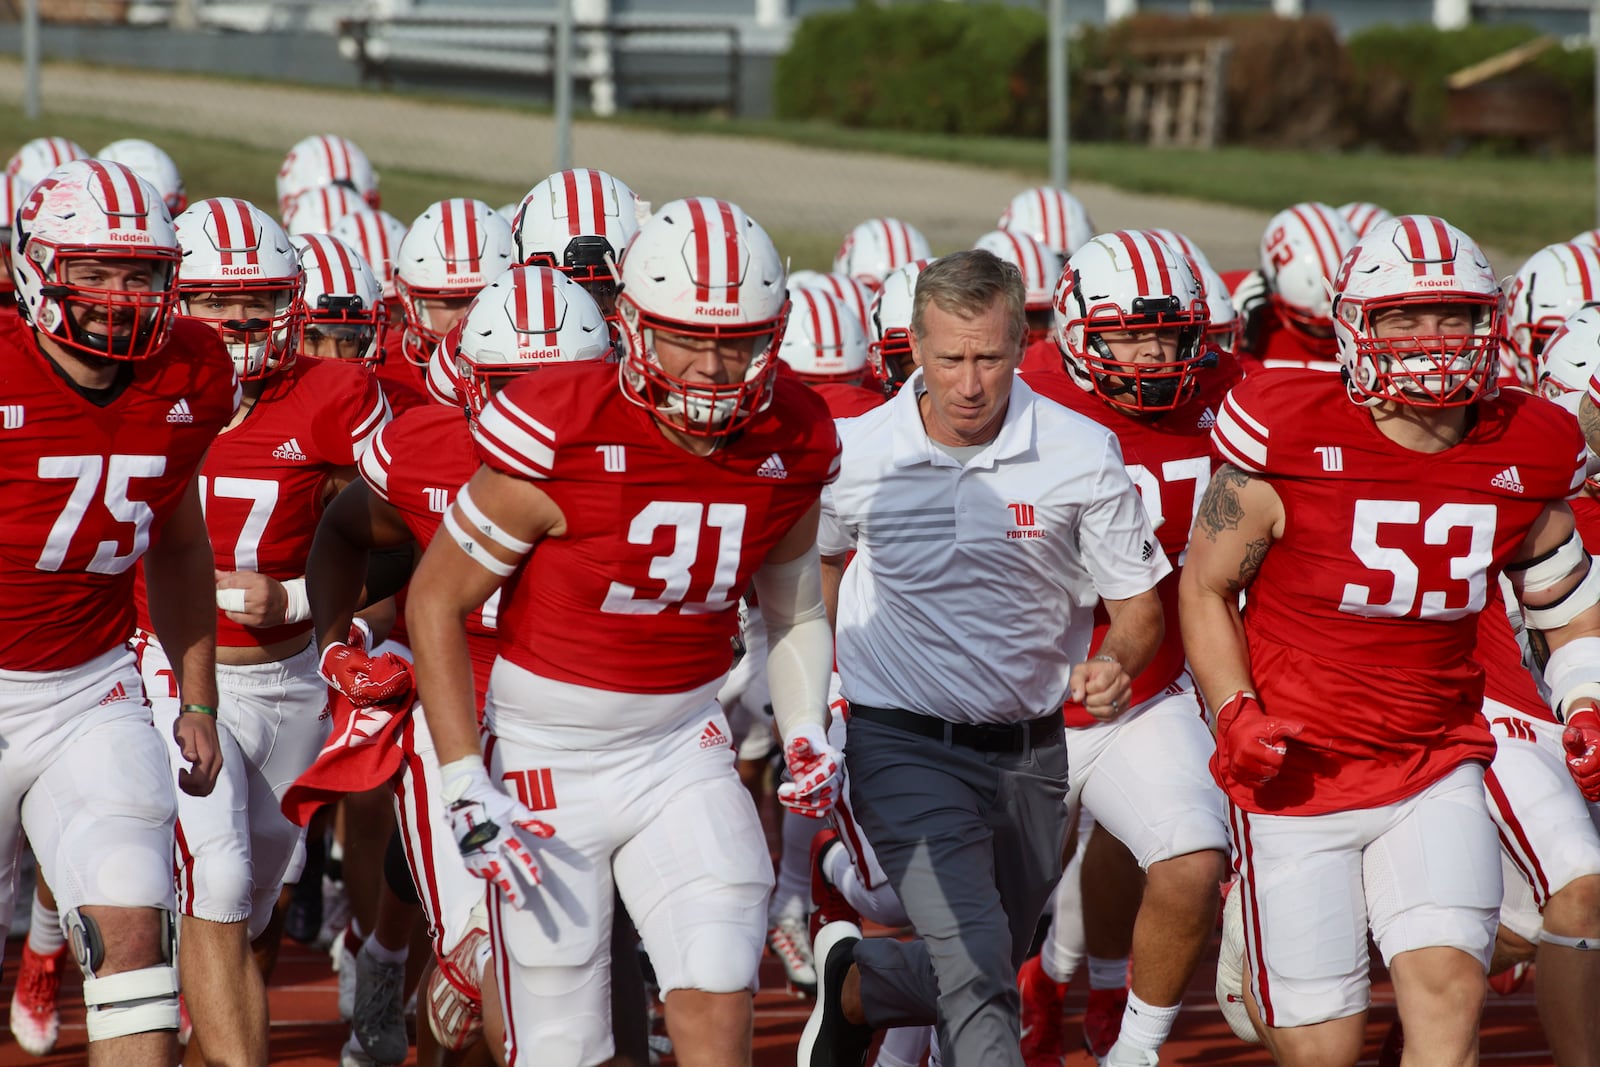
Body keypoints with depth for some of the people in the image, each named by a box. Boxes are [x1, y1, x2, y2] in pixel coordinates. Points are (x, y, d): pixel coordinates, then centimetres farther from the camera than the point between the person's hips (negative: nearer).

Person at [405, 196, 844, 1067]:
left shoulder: (789, 446, -5)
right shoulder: (558, 439, -20)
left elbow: (794, 613, 15)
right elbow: (435, 603, -9)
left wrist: (806, 734, -3)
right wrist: (467, 792, -12)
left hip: (682, 749, 3)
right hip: (546, 758, -3)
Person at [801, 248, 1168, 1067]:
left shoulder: (1081, 455, -9)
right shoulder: (857, 454, -8)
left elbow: (1138, 603, 0)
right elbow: (815, 561, 15)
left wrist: (1114, 664, -22)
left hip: (1028, 751, 3)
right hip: (904, 745, -3)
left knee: (985, 974, 18)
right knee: (978, 977, -19)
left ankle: (853, 985, 47)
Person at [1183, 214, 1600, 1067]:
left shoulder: (1525, 458, -2)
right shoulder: (1290, 442, -14)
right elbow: (1204, 588, -2)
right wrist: (1236, 716, -14)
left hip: (1435, 770, 3)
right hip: (1299, 774, -3)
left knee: (1448, 994, -17)